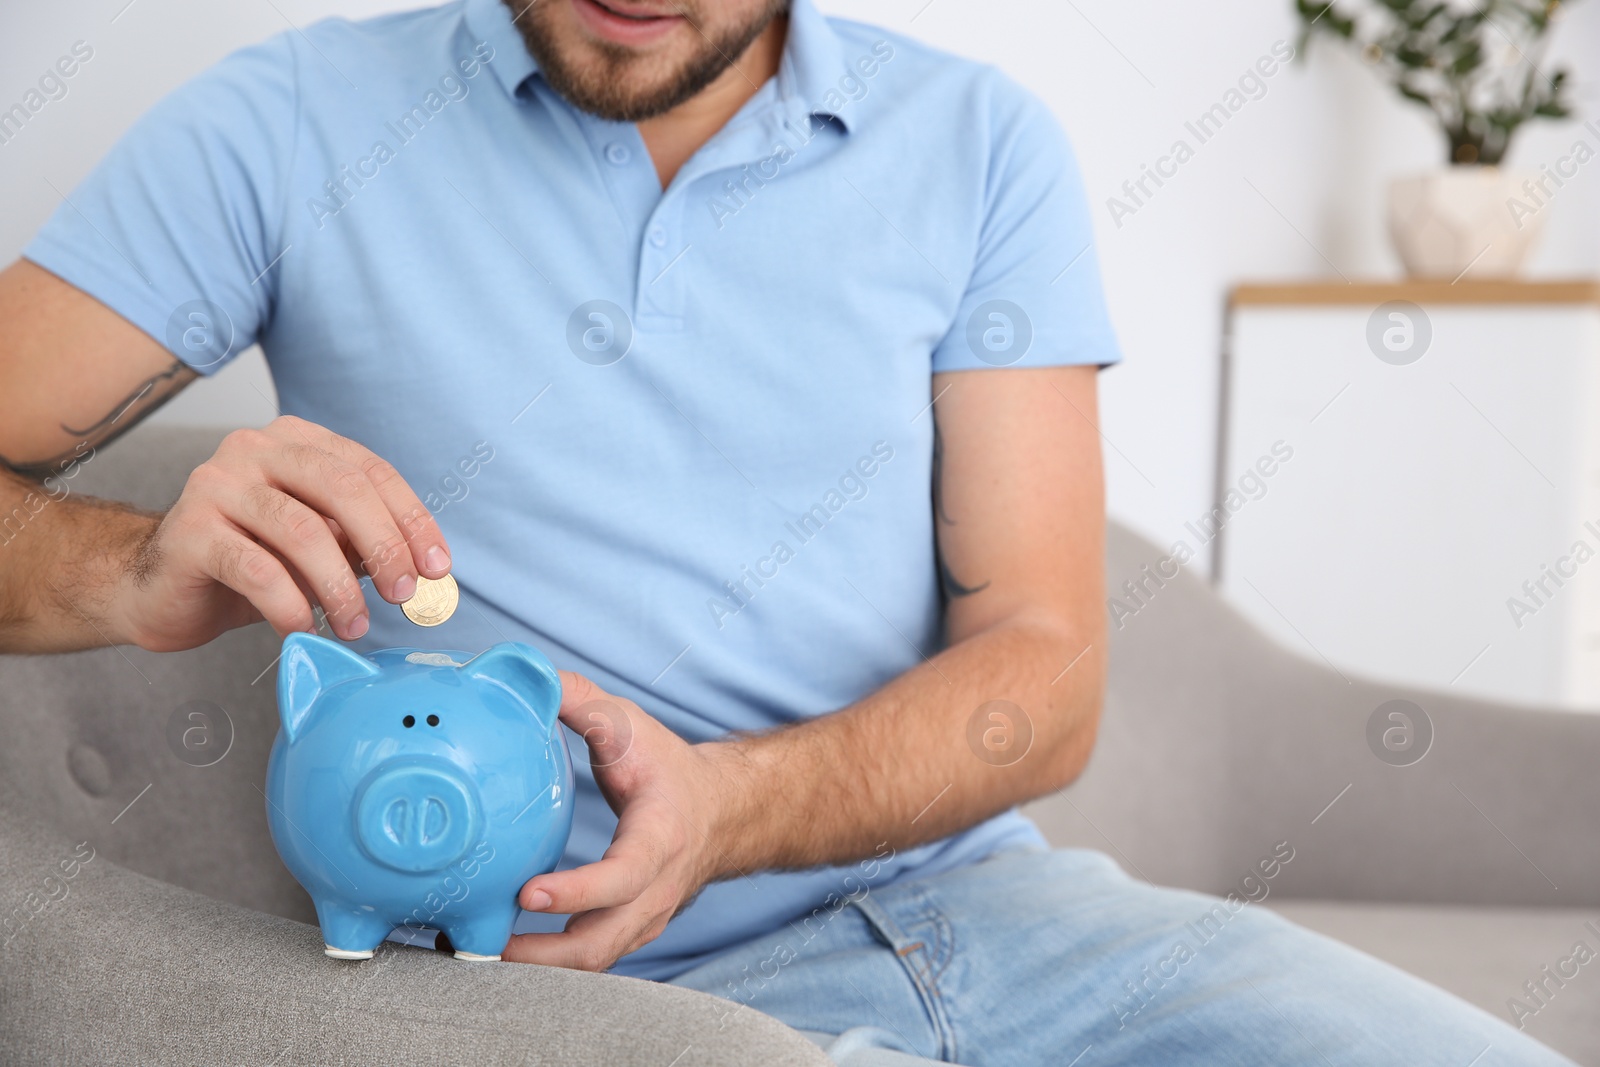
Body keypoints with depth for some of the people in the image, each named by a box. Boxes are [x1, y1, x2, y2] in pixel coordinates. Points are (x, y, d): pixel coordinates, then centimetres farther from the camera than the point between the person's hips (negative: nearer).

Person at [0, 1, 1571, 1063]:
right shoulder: (289, 130, 3)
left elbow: (1044, 672, 1)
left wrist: (728, 805, -18)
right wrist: (139, 569, -24)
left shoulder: (977, 147, 7)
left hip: (967, 892, 4)